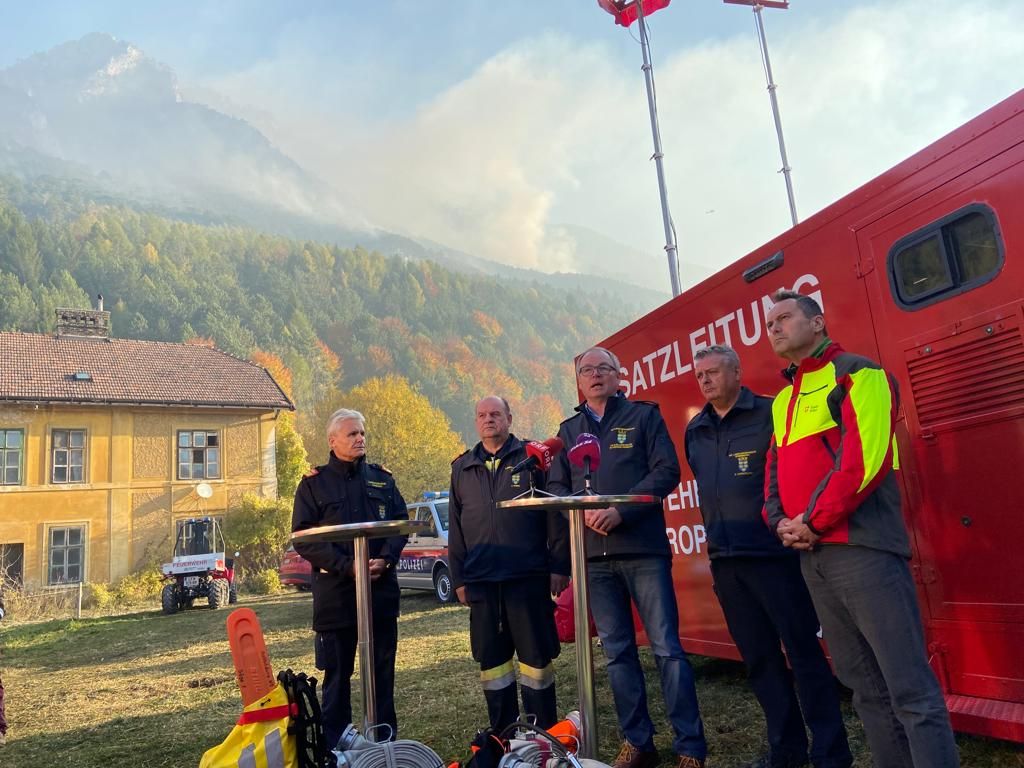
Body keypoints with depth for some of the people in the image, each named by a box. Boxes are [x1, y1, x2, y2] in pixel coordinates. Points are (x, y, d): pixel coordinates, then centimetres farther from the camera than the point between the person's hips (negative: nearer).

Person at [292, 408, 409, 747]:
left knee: (383, 671, 12)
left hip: (381, 589, 3)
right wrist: (348, 566, -17)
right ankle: (335, 745, 21)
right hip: (335, 594, -3)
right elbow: (304, 538, -7)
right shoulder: (314, 484, 0)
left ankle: (386, 741, 24)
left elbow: (401, 523, 8)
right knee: (337, 674, 8)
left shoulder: (382, 478, 10)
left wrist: (384, 560, -11)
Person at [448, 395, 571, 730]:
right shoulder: (462, 468, 13)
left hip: (529, 577, -3)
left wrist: (559, 566, -5)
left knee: (536, 656, 4)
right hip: (481, 580, 3)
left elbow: (555, 516, 0)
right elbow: (455, 529, 14)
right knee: (491, 659, 10)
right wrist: (459, 578, 9)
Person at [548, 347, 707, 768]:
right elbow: (555, 487, 11)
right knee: (617, 652, 9)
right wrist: (583, 511, -10)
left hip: (644, 548, -3)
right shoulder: (568, 429, 15)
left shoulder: (644, 415, 6)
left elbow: (666, 470, -5)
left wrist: (621, 510, -16)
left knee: (666, 647, -2)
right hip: (594, 555, 4)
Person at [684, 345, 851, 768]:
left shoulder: (770, 414, -5)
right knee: (759, 658, 13)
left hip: (773, 553, -6)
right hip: (725, 559, 6)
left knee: (804, 652, 0)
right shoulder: (694, 430, 14)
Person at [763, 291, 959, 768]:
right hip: (812, 557, 8)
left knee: (908, 686, -6)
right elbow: (776, 470, 19)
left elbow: (864, 456, -15)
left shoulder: (857, 373, -3)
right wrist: (780, 522, 1)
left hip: (862, 549, -8)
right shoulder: (783, 399, 21)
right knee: (863, 683, 13)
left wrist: (814, 519, -13)